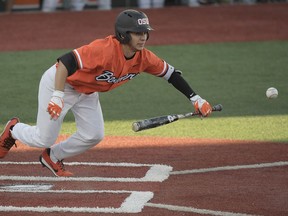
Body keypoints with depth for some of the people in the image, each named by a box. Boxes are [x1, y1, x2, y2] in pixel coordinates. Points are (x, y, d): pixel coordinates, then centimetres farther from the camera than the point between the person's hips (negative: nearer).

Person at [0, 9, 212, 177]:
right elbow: (65, 62, -40)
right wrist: (57, 96, -44)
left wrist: (195, 98, -5)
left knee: (94, 136, 0)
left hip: (87, 93, 7)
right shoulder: (105, 49, -38)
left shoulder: (144, 58, -15)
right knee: (44, 138, -5)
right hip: (58, 82, -7)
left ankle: (52, 157, 24)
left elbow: (170, 73, -2)